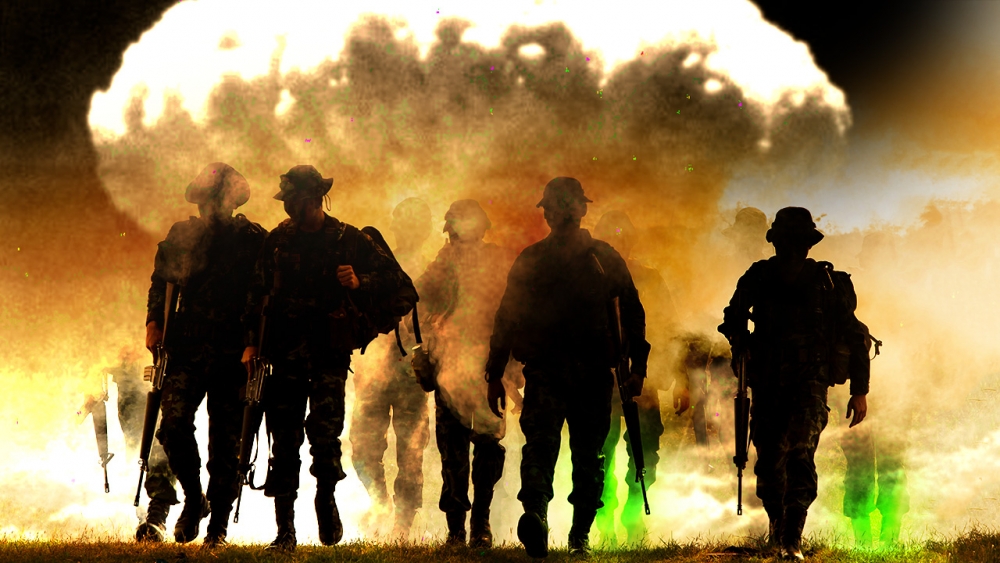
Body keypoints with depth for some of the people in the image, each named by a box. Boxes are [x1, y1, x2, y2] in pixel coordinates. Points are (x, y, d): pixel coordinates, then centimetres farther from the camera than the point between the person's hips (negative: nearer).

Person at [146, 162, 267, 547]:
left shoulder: (254, 240, 2)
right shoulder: (181, 236, 9)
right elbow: (160, 282, 16)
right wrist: (154, 322, 1)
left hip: (233, 354, -1)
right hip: (186, 349, 2)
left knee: (225, 438, 0)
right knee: (174, 421, -15)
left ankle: (218, 525, 10)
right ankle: (193, 497, 9)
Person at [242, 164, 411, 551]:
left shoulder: (350, 240, 2)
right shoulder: (277, 240, 9)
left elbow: (396, 280, 4)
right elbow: (257, 294, 14)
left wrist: (360, 284, -14)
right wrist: (252, 342, 5)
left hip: (330, 352, -2)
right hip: (285, 351, 2)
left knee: (324, 430, -17)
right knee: (284, 439, 1)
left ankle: (326, 496, 12)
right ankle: (285, 530, 8)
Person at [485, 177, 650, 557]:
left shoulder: (604, 258, 14)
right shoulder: (530, 261, 12)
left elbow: (632, 313, 13)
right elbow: (506, 318, 12)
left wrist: (637, 367, 4)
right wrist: (495, 375, 6)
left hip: (594, 373, 1)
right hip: (544, 369, -1)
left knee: (588, 457, 1)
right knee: (540, 441, -17)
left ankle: (580, 535, 7)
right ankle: (535, 516, -33)